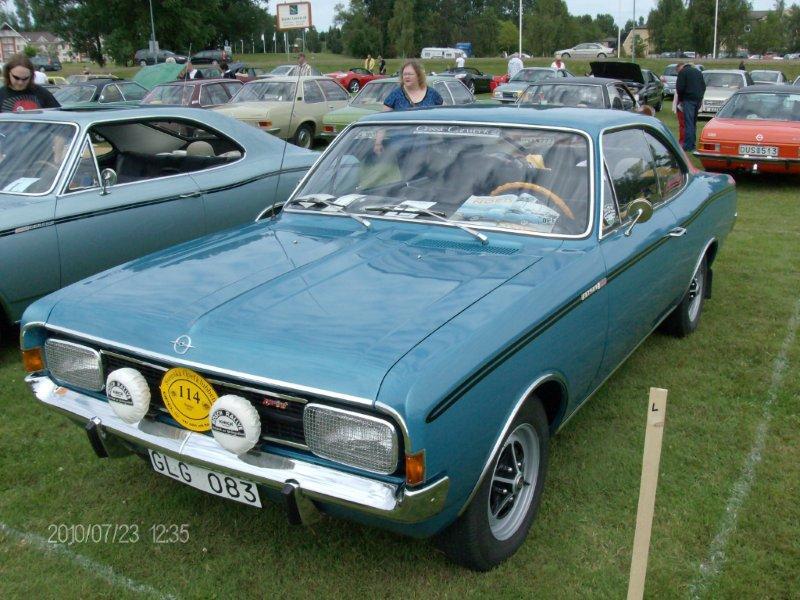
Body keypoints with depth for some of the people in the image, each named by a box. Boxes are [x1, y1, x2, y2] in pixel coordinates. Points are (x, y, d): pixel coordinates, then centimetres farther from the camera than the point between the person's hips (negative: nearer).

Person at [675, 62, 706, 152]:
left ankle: (688, 146, -12)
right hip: (698, 100, 7)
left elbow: (679, 88, -8)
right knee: (694, 122, 15)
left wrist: (680, 99, 5)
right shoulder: (698, 72, 21)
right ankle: (692, 144, 18)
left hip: (689, 100, -7)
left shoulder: (682, 72, -1)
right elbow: (704, 86, 20)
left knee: (688, 123, -9)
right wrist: (700, 96, 20)